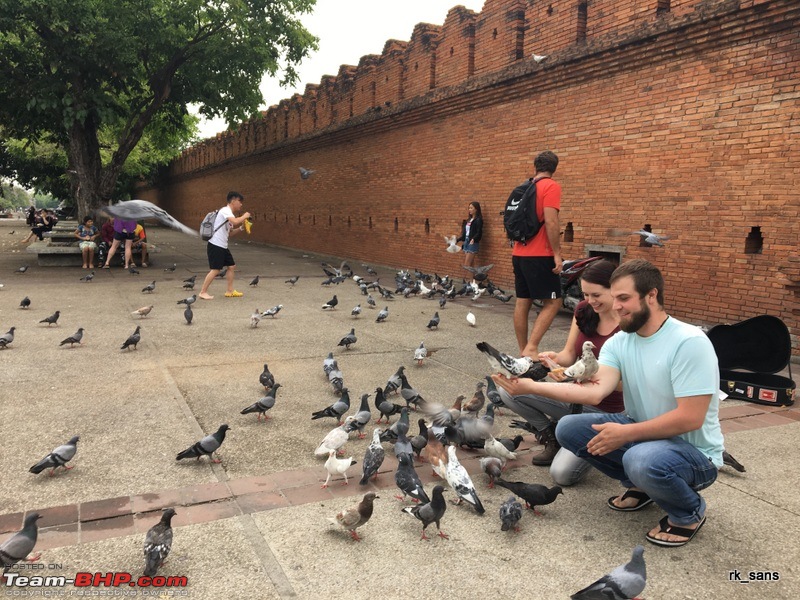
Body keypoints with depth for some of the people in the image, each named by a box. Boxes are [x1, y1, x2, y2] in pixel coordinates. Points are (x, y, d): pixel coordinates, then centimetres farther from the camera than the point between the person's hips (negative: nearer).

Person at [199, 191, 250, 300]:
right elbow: (235, 221, -31)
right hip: (215, 245, -10)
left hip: (222, 246, 10)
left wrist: (241, 228, 10)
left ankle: (230, 291, 19)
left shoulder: (229, 213, 18)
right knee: (216, 269, -10)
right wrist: (244, 216, -14)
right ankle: (203, 292, -2)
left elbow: (230, 232, 22)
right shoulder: (225, 210, -12)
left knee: (232, 266, 12)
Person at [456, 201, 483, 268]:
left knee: (466, 265, -11)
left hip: (472, 243, -8)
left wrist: (473, 239, -32)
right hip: (466, 242, 8)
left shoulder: (478, 220, -7)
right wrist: (457, 239, 21)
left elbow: (479, 233, -16)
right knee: (470, 265, 6)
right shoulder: (468, 220, 17)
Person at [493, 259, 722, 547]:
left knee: (644, 459, -38)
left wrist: (626, 433, -24)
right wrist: (530, 386, -30)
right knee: (568, 428, -8)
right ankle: (639, 485, 12)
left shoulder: (689, 342, -22)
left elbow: (690, 418, -25)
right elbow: (595, 391, -18)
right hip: (640, 433, 6)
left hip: (693, 450, -6)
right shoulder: (618, 342, -2)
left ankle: (690, 512, -3)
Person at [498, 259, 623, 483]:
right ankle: (552, 436, 8)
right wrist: (555, 358, -20)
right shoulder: (584, 311, -1)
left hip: (603, 411, -6)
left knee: (562, 474, -22)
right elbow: (570, 354, 3)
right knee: (508, 388, -14)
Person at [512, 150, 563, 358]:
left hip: (519, 254, 8)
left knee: (522, 302, 8)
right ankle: (531, 348, -12)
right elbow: (550, 222, -18)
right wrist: (557, 253, -16)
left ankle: (523, 351, 12)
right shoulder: (551, 187, -8)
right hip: (539, 255, -8)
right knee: (553, 302, -3)